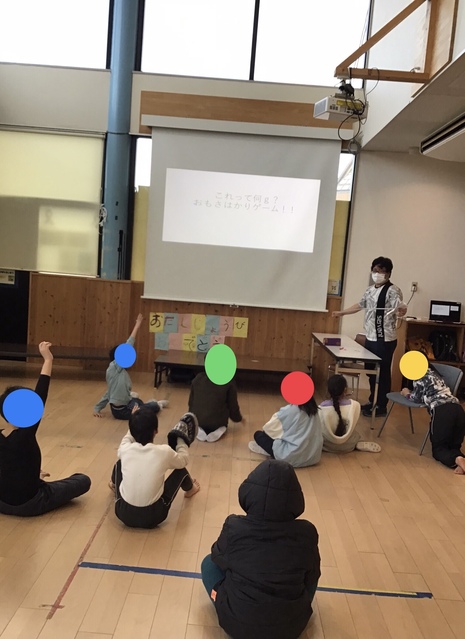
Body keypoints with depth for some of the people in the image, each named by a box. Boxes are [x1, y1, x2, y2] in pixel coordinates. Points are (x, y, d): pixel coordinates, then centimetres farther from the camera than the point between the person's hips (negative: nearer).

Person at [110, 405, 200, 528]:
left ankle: (114, 485, 60)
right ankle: (190, 489, 49)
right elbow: (183, 459, 8)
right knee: (180, 469, 14)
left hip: (123, 513, 2)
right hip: (152, 517, -2)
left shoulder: (125, 450, -9)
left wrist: (134, 423, 26)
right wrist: (181, 438, 22)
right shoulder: (164, 452, -15)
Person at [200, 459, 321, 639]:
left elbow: (219, 558, 1)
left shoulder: (234, 527, -21)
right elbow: (311, 576, -1)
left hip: (237, 623, -1)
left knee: (209, 563, 20)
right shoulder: (306, 533, -20)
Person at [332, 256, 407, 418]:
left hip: (384, 340, -8)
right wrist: (341, 312, 31)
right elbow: (360, 305, 26)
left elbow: (400, 308, -28)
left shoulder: (392, 290, -13)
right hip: (370, 338, 8)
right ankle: (372, 401, 31)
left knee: (382, 373, 1)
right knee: (370, 371, 16)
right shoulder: (370, 290, 12)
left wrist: (401, 311, -51)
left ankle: (381, 407, 13)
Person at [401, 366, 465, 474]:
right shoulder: (434, 374, 30)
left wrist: (407, 394, 31)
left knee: (438, 448, 5)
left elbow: (417, 398, 12)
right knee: (454, 445, 16)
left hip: (441, 410, -7)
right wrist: (411, 393, 40)